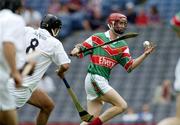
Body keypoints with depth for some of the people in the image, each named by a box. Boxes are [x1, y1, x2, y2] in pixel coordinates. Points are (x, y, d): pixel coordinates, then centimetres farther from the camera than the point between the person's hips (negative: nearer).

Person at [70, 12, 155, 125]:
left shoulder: (122, 46, 15)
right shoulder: (97, 38, 2)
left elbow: (130, 66, 6)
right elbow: (80, 49, 3)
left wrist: (145, 55, -4)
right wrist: (76, 51, -20)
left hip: (103, 81, 6)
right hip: (94, 78, -6)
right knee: (122, 105, -14)